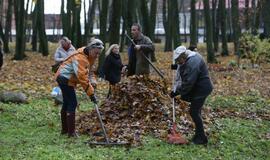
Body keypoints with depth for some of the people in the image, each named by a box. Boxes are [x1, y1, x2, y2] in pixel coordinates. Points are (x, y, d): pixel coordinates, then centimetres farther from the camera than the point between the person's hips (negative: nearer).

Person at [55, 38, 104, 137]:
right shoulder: (80, 57, -28)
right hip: (65, 79, -11)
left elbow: (84, 74, 13)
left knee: (67, 103, 17)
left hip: (64, 78, 11)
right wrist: (91, 93, -31)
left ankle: (65, 129, 27)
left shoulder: (89, 56, 3)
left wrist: (91, 82, -3)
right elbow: (82, 77, -32)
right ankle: (71, 132, -9)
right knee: (72, 103, -12)